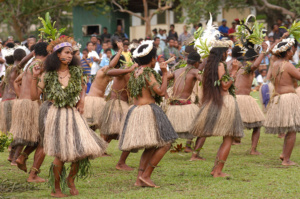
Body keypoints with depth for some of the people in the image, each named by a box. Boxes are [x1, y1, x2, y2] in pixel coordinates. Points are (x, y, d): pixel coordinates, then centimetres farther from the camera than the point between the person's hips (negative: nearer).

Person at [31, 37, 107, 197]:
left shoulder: (76, 72, 5)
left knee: (83, 148, -6)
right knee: (60, 154, -6)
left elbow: (83, 87, 23)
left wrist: (82, 100, 7)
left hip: (72, 114, 4)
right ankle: (56, 188, 13)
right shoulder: (47, 76, -4)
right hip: (55, 116, -4)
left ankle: (71, 179, 21)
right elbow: (35, 95, -4)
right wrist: (35, 78, -12)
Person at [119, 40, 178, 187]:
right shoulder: (148, 73, -14)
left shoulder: (135, 73, 12)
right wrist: (165, 73, -7)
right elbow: (161, 92, -17)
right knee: (165, 143, -3)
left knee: (150, 147, 17)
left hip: (135, 110, 9)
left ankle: (139, 179, 7)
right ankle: (145, 175, -6)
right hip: (148, 110, -9)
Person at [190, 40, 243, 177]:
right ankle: (218, 171, -8)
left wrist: (232, 71, 22)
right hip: (225, 101, -9)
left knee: (227, 139, 16)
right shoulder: (220, 65, -13)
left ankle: (216, 169, 12)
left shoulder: (210, 66, 14)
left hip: (213, 102, 9)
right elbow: (225, 86, -17)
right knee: (228, 139, -4)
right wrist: (234, 71, -10)